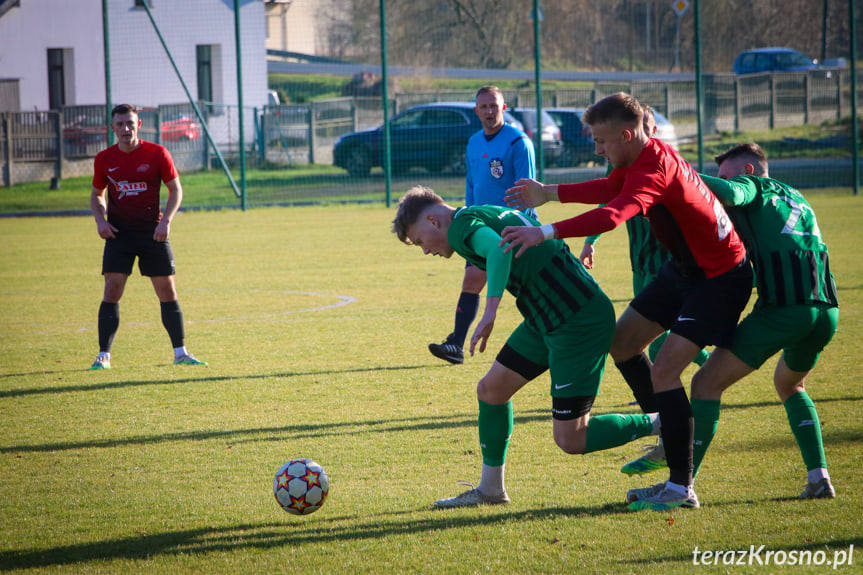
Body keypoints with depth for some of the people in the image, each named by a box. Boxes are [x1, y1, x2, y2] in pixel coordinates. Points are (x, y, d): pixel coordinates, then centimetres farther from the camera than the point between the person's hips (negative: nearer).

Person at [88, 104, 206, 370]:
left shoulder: (157, 154, -4)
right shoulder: (104, 159, 1)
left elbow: (176, 190, 3)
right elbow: (97, 194, 15)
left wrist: (166, 220, -11)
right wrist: (100, 219, -4)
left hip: (153, 233, 0)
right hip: (118, 233, 0)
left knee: (167, 291, 1)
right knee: (112, 290, -10)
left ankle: (180, 352, 11)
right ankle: (103, 355, -4)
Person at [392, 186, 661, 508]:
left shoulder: (462, 225, -12)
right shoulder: (481, 216, 18)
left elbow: (499, 249, -34)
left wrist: (490, 311, -41)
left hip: (579, 321, -10)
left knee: (570, 441, -6)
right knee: (491, 389, 13)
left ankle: (660, 425, 6)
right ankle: (490, 490, 24)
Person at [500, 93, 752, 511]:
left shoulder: (654, 170, -30)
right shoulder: (642, 155, 0)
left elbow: (612, 216, -46)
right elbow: (610, 188, 21)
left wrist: (546, 233, -52)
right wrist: (550, 193, 17)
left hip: (719, 278, -10)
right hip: (684, 268, 10)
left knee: (664, 370, -18)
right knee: (622, 342, 14)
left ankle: (681, 488, -13)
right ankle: (667, 437, 28)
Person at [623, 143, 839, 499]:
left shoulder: (753, 186, 9)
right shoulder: (796, 198, 30)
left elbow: (729, 194, -14)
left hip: (782, 307, -7)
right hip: (826, 309, 7)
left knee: (707, 384, -1)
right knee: (790, 384, 33)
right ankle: (819, 477, 18)